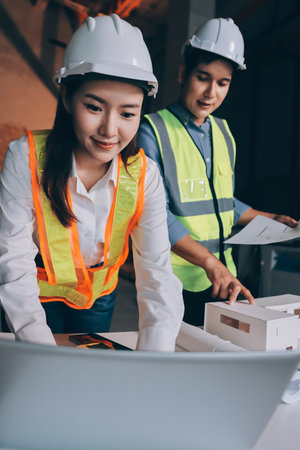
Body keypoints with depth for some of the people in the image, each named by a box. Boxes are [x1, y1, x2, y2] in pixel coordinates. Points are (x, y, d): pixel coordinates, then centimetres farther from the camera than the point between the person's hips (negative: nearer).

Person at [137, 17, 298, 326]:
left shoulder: (223, 133, 12)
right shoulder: (153, 131, -9)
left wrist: (269, 220, 13)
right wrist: (209, 261, -25)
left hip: (222, 278, 6)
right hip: (174, 281, -5)